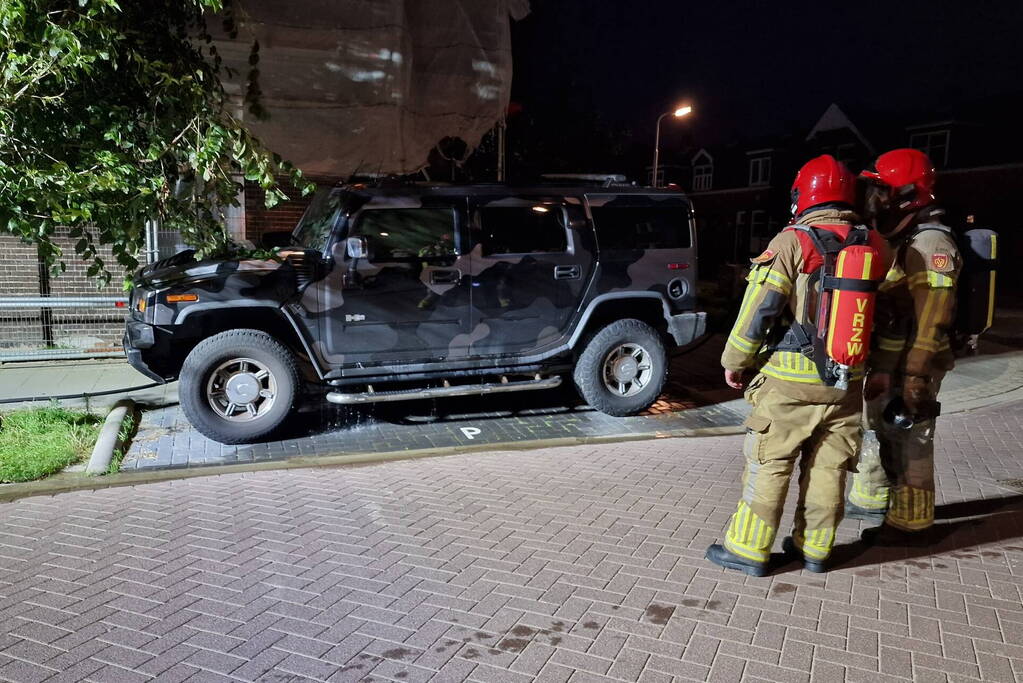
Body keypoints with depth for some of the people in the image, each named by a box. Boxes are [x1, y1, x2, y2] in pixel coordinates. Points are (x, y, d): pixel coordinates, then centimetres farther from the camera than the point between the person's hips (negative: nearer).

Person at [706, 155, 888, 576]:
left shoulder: (793, 241, -12)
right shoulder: (873, 246, 5)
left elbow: (759, 307, -14)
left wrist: (735, 360, -3)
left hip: (791, 381, -5)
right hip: (847, 382, 5)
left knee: (769, 466, 4)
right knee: (827, 468, 14)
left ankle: (748, 550, 12)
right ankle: (814, 549, 26)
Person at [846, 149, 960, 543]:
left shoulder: (930, 243, -17)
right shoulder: (897, 240, 14)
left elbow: (931, 322, -23)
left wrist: (915, 382, -26)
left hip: (908, 368, -10)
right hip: (885, 362, 10)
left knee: (908, 444, 1)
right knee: (879, 432, 21)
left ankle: (909, 524, 15)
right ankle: (869, 500, 37)